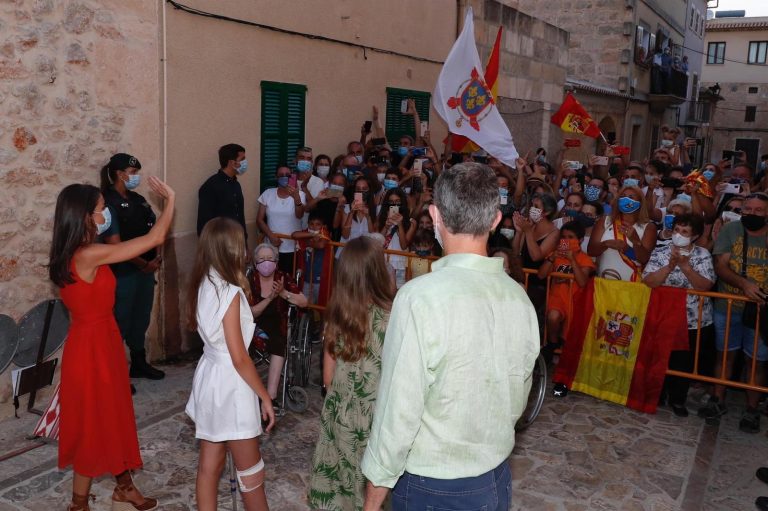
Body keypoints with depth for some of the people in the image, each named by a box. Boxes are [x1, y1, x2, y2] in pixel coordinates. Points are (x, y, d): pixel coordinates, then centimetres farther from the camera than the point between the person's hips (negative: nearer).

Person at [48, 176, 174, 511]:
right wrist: (170, 199, -12)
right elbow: (155, 238, -22)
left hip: (98, 342, 10)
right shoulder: (89, 255, -25)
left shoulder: (71, 255, 3)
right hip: (93, 348, -10)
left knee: (113, 418, 20)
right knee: (93, 426, 7)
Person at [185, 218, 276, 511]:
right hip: (230, 382, -8)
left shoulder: (202, 286, 0)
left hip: (209, 375, 8)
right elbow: (239, 359, -21)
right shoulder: (230, 293, -23)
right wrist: (264, 395, -11)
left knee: (210, 462, 18)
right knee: (250, 469, 10)